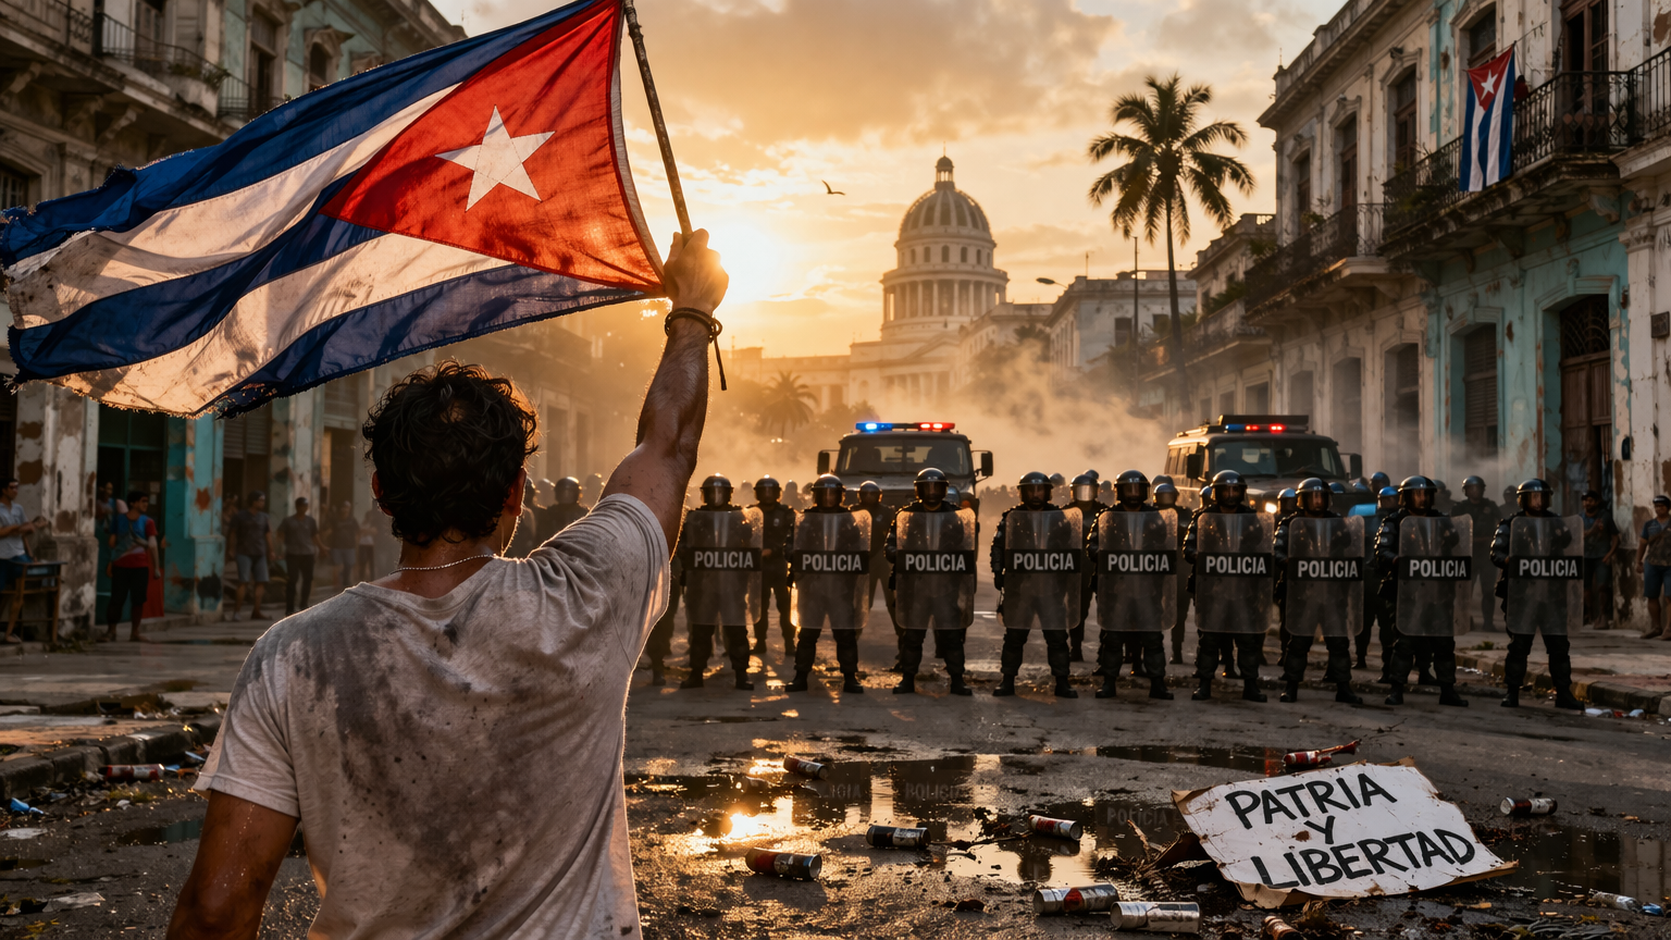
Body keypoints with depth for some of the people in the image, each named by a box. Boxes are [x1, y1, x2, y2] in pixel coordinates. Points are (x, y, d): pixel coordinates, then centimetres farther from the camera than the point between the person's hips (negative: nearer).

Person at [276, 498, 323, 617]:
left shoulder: (310, 521, 12)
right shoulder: (288, 521, 5)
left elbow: (315, 537, 12)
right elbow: (281, 536, 1)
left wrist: (322, 548, 1)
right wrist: (280, 545, -18)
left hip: (307, 554, 3)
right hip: (292, 554, -3)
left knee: (308, 579, 2)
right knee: (292, 580, -8)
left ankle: (303, 605, 18)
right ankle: (289, 608, -4)